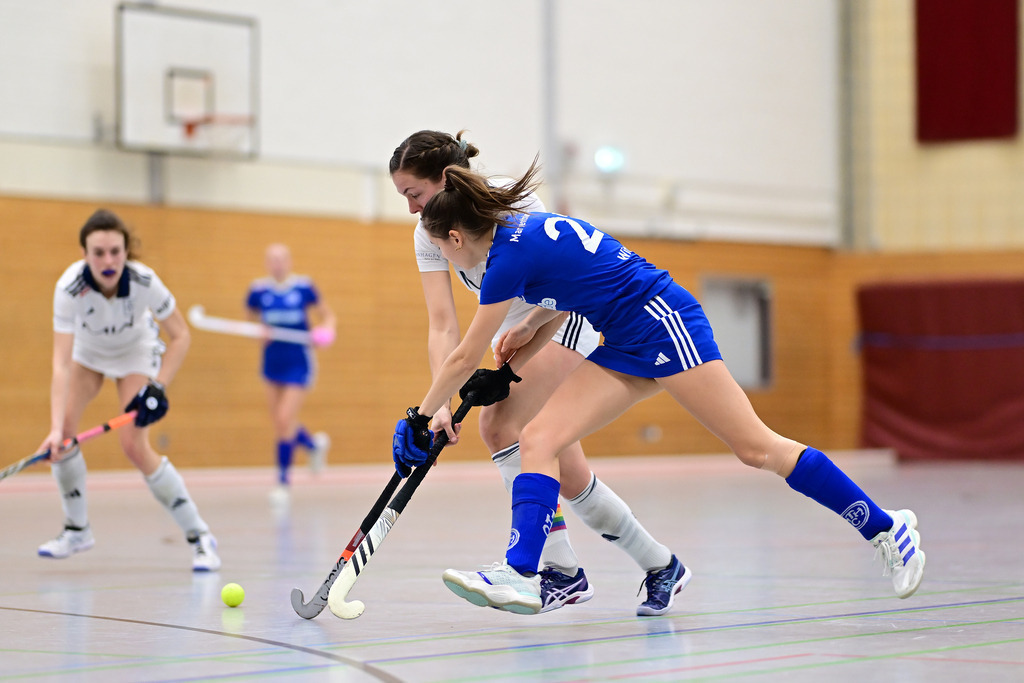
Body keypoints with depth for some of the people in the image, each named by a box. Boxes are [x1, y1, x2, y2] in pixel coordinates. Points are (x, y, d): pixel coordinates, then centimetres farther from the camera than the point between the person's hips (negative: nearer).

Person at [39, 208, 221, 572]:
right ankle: (77, 528, 7)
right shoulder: (69, 287, -34)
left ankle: (199, 537, -7)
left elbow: (180, 335, -19)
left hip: (137, 351, -2)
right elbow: (61, 364, -36)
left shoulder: (144, 281, -34)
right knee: (63, 428, -15)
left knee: (134, 446, -17)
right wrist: (56, 428, -45)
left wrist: (158, 387, -29)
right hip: (88, 349, 2)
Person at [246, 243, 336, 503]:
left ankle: (283, 481, 3)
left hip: (298, 363, -4)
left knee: (284, 420, -13)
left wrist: (326, 331, -16)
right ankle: (315, 444, 42)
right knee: (281, 425, 9)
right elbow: (250, 321, 10)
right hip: (272, 362, 4)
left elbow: (327, 316, 4)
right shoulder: (258, 291, -1)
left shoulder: (304, 287, -6)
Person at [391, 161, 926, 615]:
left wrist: (419, 418, 0)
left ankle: (885, 529, 0)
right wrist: (531, 330, 24)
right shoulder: (522, 227, 10)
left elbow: (464, 359, -10)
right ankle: (520, 574, -14)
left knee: (756, 449, -9)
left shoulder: (510, 255, -16)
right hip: (627, 347, 10)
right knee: (538, 440, -4)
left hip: (663, 325, -10)